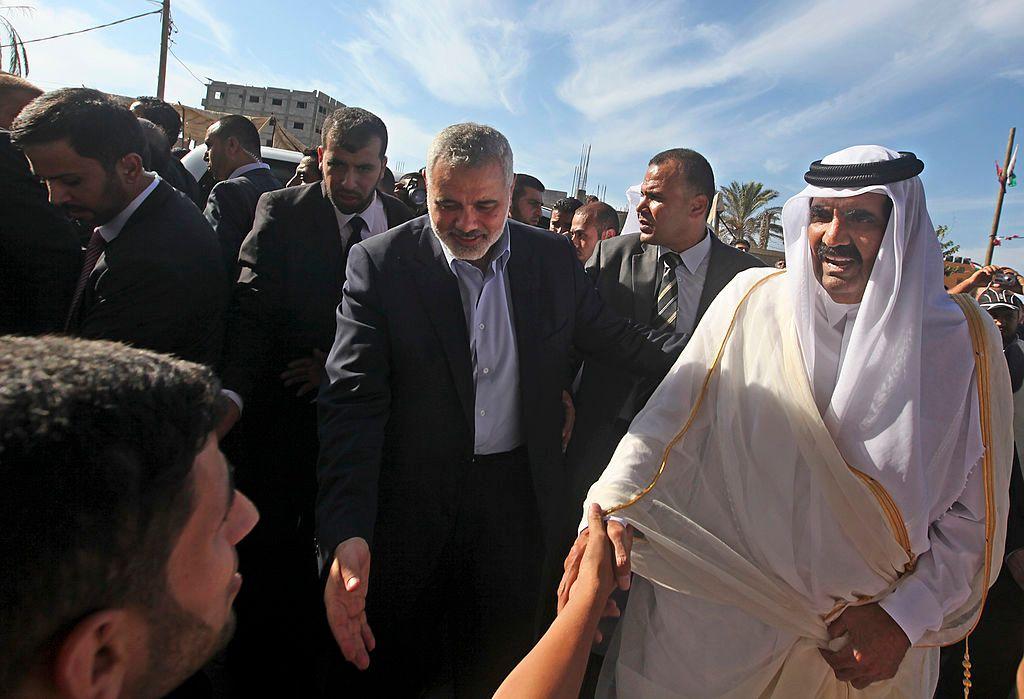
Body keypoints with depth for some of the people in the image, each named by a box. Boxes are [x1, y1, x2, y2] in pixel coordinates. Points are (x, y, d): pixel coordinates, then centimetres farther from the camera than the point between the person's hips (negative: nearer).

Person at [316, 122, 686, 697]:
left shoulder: (555, 259, -2)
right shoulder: (381, 263, -12)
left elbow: (615, 339, 6)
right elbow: (353, 402, -17)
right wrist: (346, 535, -28)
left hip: (519, 502, 3)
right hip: (410, 507, -2)